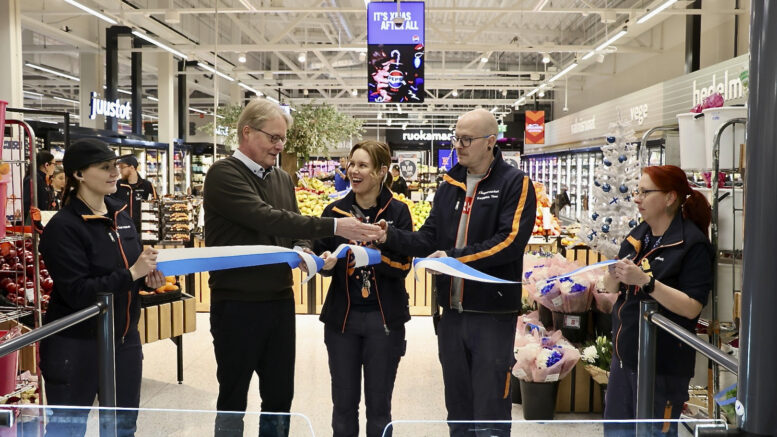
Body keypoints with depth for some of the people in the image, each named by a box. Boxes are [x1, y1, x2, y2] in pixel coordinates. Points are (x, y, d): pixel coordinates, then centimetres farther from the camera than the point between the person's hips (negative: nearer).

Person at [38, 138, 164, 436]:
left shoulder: (120, 214, 5)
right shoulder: (63, 227, -17)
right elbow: (77, 292, -23)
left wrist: (148, 276, -5)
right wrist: (132, 274, -26)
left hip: (124, 338, 7)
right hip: (77, 346, -7)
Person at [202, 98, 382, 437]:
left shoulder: (283, 179, 11)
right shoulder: (224, 174, -12)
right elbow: (266, 218, -24)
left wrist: (303, 252, -11)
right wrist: (333, 227, -27)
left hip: (280, 302, 6)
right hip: (238, 304, -6)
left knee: (280, 396, 14)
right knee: (233, 398, 8)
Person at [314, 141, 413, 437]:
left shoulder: (397, 212, -3)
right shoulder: (334, 211, 4)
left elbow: (403, 265, -9)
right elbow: (320, 255, 4)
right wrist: (325, 262, -18)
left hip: (384, 318, -2)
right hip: (342, 316, 2)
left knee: (379, 405, 10)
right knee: (343, 404, 11)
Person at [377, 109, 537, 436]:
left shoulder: (515, 183, -6)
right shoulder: (449, 186, 12)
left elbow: (510, 241, -18)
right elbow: (430, 239, 8)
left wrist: (454, 257, -22)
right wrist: (390, 237, -8)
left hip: (493, 314, -6)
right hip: (452, 312, 6)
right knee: (457, 409, 17)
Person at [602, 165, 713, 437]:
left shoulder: (693, 243, -13)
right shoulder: (638, 235, 8)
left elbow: (692, 308, -20)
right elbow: (612, 288, 12)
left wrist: (645, 280, -27)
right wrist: (615, 275, -10)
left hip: (663, 364, -7)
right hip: (625, 355, 7)